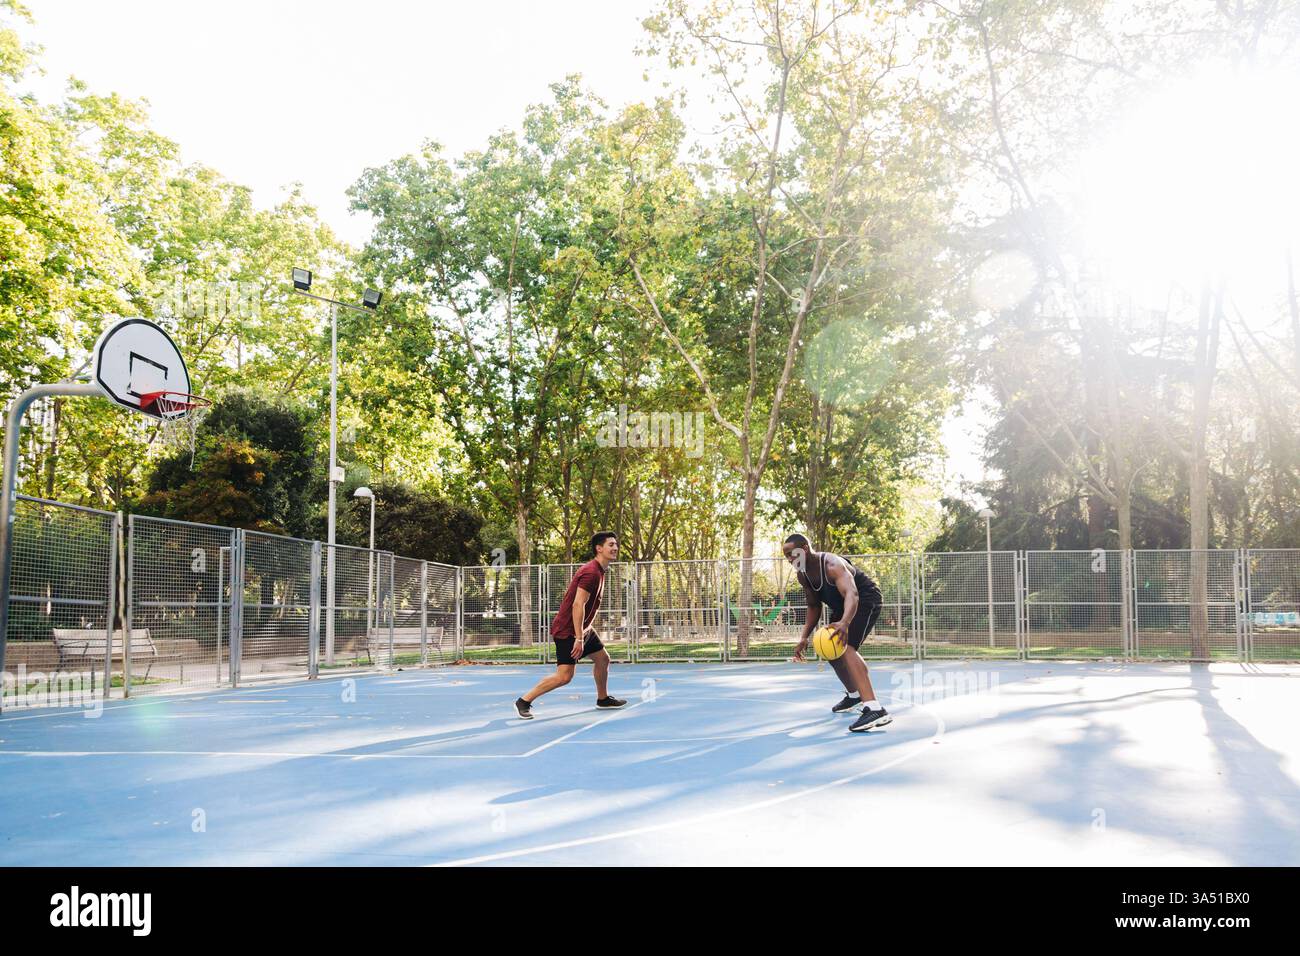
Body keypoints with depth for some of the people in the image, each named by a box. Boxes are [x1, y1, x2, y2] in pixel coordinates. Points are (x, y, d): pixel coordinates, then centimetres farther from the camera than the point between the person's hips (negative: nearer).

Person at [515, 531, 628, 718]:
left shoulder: (599, 572, 12)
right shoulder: (591, 572, -21)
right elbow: (578, 605, -27)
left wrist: (585, 630, 21)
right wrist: (579, 638, -28)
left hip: (582, 628, 10)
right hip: (567, 631, -10)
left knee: (602, 658, 17)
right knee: (564, 676, -13)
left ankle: (603, 698, 35)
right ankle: (524, 702, -4)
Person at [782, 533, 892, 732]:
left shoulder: (831, 565, -32)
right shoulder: (803, 575, -5)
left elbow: (851, 593, -49)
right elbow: (814, 606, 9)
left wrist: (844, 623, -67)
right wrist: (804, 637, -1)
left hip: (866, 601, -10)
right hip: (842, 607, 10)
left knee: (845, 646, -30)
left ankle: (875, 709, -42)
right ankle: (853, 695, 46)